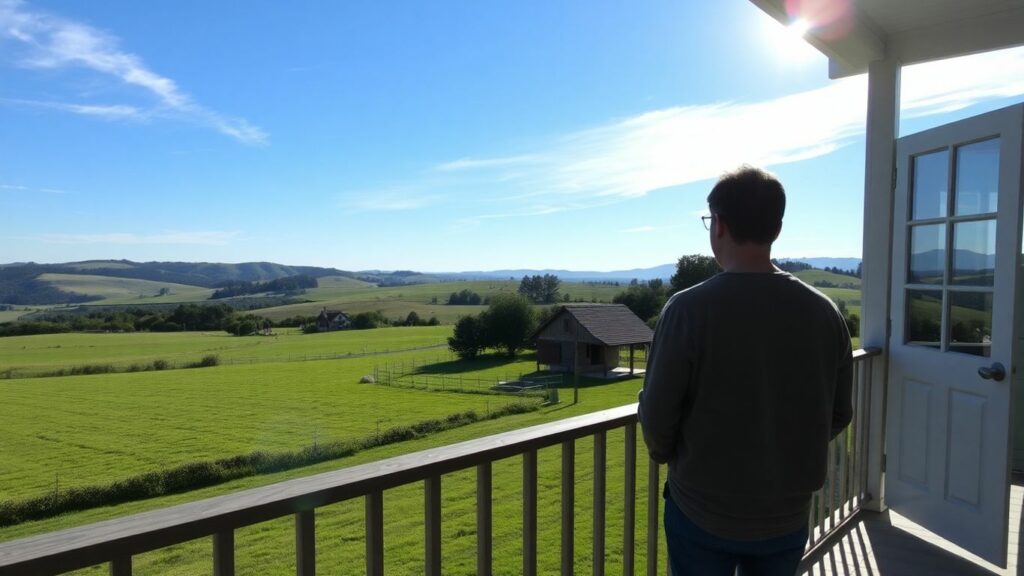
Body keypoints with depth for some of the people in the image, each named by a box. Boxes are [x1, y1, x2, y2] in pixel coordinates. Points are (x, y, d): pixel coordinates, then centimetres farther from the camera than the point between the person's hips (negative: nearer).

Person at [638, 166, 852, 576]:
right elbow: (838, 416, 2)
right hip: (787, 517, 4)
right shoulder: (824, 312, -8)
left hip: (702, 514, -3)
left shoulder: (689, 309, -21)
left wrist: (666, 455, 6)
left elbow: (657, 416, -16)